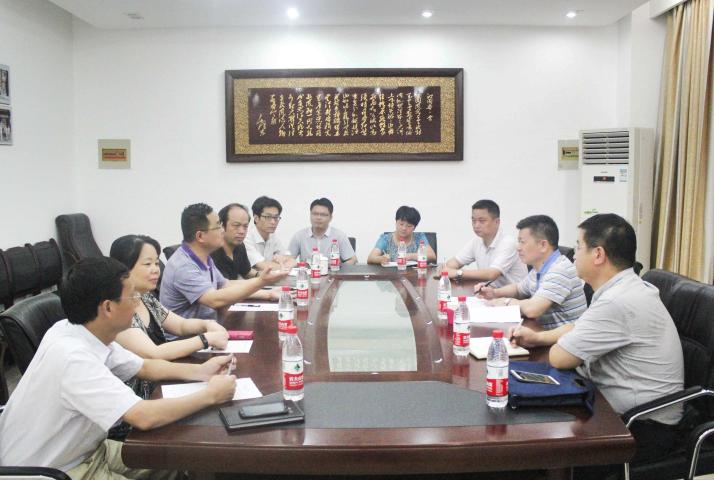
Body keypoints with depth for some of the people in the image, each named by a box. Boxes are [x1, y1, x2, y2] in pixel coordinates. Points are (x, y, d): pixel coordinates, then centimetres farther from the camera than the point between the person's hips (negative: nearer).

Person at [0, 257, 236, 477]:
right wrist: (210, 395, -23)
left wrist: (200, 371, -2)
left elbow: (145, 367, 10)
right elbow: (144, 417, -36)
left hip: (79, 451, 8)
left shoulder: (88, 334, -5)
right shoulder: (73, 357, -32)